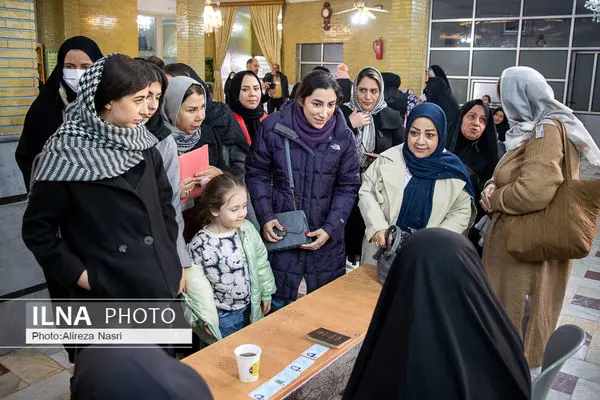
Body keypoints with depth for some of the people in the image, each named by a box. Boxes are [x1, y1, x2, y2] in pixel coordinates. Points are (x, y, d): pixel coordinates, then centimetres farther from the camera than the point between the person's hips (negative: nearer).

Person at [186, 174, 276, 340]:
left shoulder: (247, 229, -9)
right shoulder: (199, 245, -23)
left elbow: (261, 261, 4)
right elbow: (195, 286, -14)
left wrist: (266, 294, 11)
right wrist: (206, 319, -9)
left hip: (250, 310, 5)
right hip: (222, 317, -4)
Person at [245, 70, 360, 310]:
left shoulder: (343, 137, -4)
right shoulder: (273, 127, -9)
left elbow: (347, 187, 1)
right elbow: (257, 173, 0)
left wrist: (331, 228, -9)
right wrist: (266, 217, -9)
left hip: (326, 234, 2)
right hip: (280, 229, -1)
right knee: (278, 302, 10)